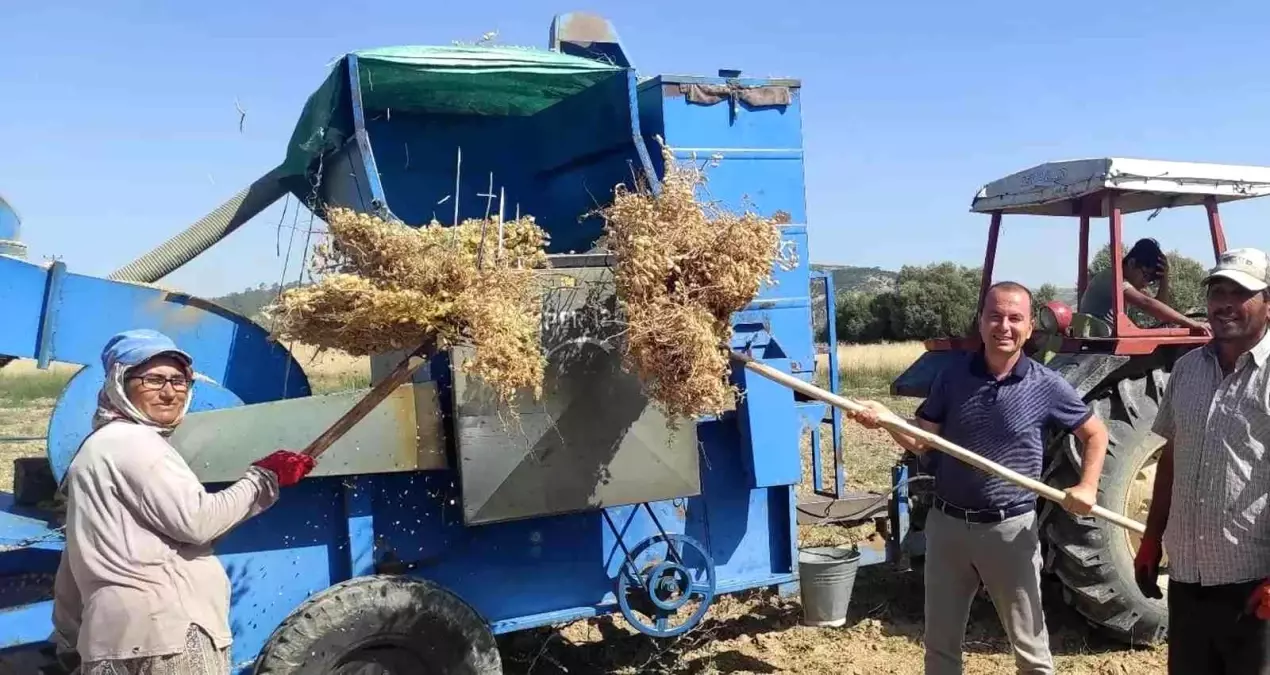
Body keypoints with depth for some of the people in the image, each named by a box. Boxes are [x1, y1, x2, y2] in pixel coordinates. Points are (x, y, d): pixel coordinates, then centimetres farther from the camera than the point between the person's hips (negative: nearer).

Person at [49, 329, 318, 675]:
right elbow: (196, 521, -16)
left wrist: (70, 641, 28)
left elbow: (76, 562, 25)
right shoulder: (132, 443, -9)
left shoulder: (102, 446, 24)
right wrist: (265, 476, -6)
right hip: (165, 631, -10)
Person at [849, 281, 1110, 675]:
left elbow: (1096, 434, 7)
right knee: (940, 641, 14)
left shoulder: (1047, 387, -7)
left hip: (1010, 529, -2)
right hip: (947, 524, 2)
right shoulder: (951, 377, -1)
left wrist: (1088, 486, -5)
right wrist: (886, 421, -16)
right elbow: (924, 443, 1)